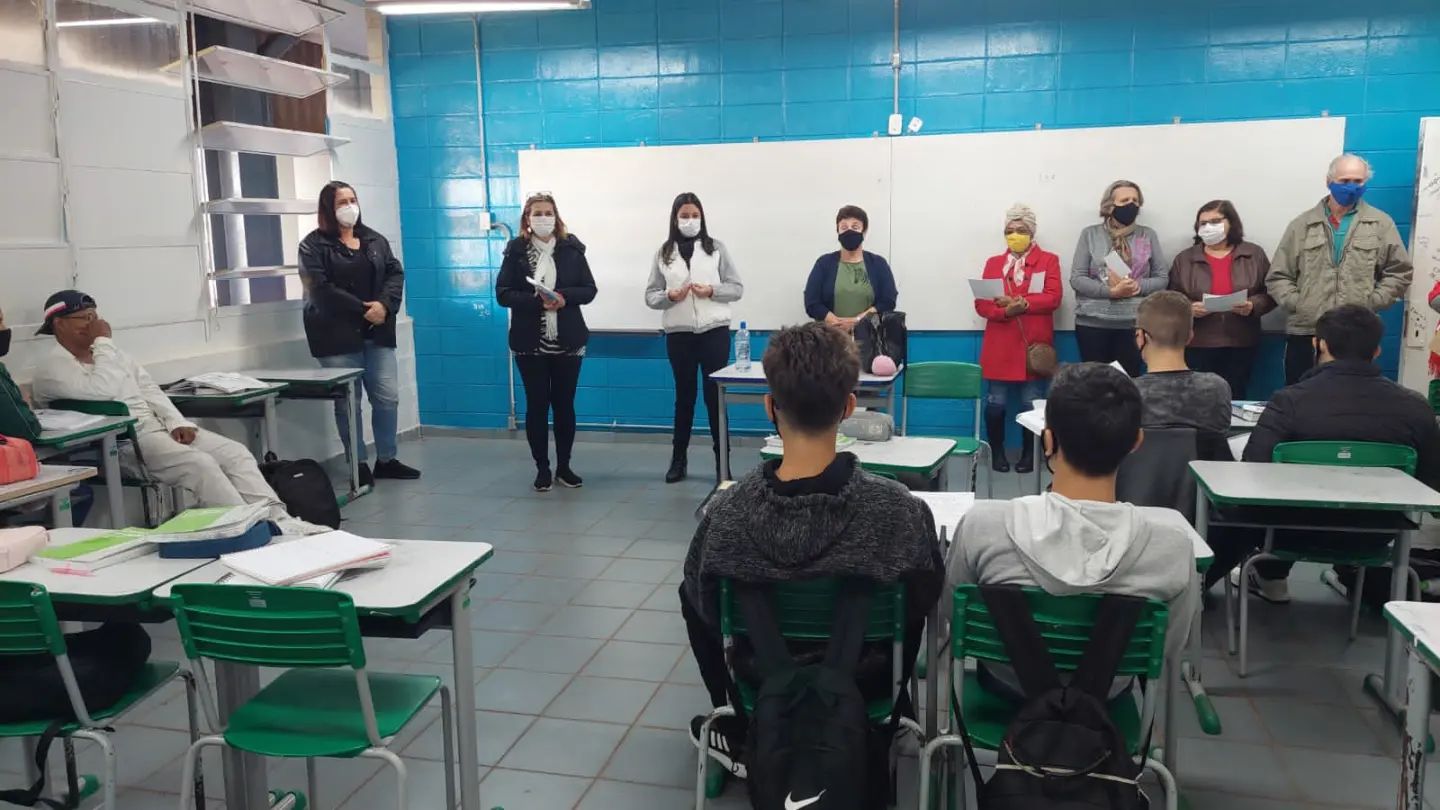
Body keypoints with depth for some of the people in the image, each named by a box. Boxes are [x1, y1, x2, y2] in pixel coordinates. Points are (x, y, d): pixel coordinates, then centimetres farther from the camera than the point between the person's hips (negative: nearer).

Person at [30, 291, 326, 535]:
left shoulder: (109, 353, 21)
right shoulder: (51, 367, -3)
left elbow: (148, 388, 15)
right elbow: (101, 392, -22)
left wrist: (177, 423, -1)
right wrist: (103, 341, -11)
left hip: (159, 426, 8)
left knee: (235, 452, -13)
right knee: (201, 464, -31)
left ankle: (278, 519, -22)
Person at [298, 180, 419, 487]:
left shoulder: (375, 239, 14)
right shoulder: (314, 244, -3)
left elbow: (395, 273, 6)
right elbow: (320, 289, -13)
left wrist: (384, 305, -13)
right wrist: (362, 310, -15)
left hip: (376, 332, 5)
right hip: (338, 335, -4)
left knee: (387, 397, 5)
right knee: (348, 403, 1)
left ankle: (386, 460, 18)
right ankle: (359, 465, 10)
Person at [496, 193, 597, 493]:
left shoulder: (572, 248, 2)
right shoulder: (516, 250, -1)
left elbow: (589, 290, 2)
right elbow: (503, 294, -6)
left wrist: (564, 297, -17)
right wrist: (539, 301, -19)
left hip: (567, 341, 1)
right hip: (530, 343, -1)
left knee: (564, 405, 8)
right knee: (536, 405, 5)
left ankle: (564, 466, 20)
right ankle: (542, 468, 15)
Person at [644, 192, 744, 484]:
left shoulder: (716, 248, 3)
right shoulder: (664, 253, 6)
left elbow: (737, 288, 1)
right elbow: (650, 296, 4)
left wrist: (712, 291, -15)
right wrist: (670, 296, -15)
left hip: (714, 330, -1)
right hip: (678, 333, 1)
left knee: (715, 395, 1)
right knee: (684, 395, 10)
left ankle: (722, 459, 9)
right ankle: (679, 458, 21)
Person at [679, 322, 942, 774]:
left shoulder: (727, 512, -29)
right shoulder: (900, 510, -30)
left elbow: (704, 609, -10)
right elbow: (924, 601, -10)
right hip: (865, 683, 1)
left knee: (690, 595, 26)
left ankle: (744, 737, 32)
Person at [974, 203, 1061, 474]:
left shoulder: (1048, 260, 8)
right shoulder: (993, 263, 13)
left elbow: (1053, 298, -5)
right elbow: (981, 304, 4)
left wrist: (1022, 303, -18)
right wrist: (1005, 310, -15)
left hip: (1034, 344, -1)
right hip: (999, 345, 1)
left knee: (1032, 403, 0)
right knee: (996, 403, 0)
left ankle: (1029, 454, 14)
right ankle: (997, 453, 14)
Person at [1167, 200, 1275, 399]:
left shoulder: (1255, 254, 7)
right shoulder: (1184, 258, 6)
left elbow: (1271, 293, 8)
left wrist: (1252, 306, -12)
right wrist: (1189, 309, -14)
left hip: (1241, 345, 1)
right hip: (1198, 345, 0)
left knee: (1235, 398, 5)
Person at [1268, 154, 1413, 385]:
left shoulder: (1381, 224, 8)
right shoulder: (1301, 225, 9)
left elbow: (1400, 272, 9)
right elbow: (1278, 276, 8)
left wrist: (1370, 303, -2)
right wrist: (1296, 304, -6)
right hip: (1304, 333, 1)